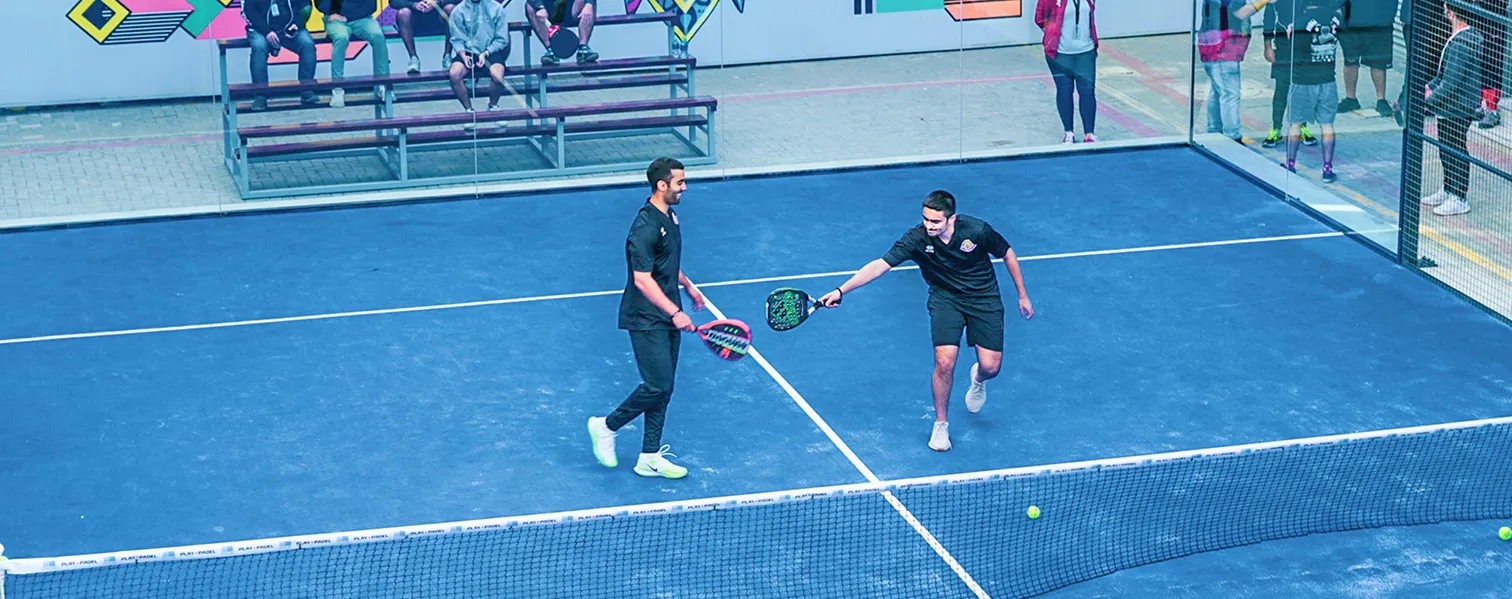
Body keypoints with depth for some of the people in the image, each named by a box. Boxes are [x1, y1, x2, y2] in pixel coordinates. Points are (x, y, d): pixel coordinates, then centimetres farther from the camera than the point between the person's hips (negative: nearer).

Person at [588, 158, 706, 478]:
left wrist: (688, 286, 36)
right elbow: (642, 279, -25)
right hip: (646, 321, -9)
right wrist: (675, 312, -28)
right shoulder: (645, 227, -21)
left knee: (663, 388, 9)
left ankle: (649, 458, 15)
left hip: (667, 318, 9)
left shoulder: (670, 217, 9)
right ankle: (606, 426, 11)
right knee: (658, 386, -10)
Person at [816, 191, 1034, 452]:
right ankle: (941, 424, 4)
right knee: (944, 361, -19)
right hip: (945, 298, 0)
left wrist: (1022, 296, 3)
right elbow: (880, 265, -29)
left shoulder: (977, 230, -23)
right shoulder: (916, 239, -24)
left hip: (983, 298, 0)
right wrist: (841, 291, -39)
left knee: (991, 366, -8)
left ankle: (978, 379, 33)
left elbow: (1008, 255, -5)